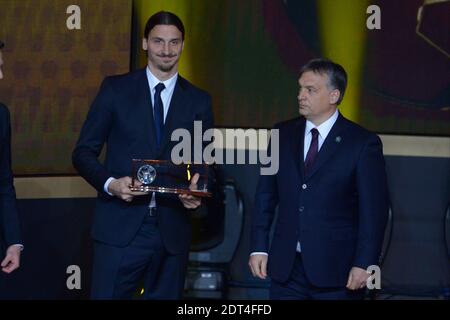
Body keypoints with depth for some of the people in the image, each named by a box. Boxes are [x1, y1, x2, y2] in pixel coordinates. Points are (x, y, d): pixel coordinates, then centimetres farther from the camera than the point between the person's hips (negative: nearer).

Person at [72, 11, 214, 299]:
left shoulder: (199, 101, 9)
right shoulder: (116, 89, 3)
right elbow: (84, 152, 3)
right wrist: (111, 183, -16)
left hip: (173, 230, 2)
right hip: (121, 228, -2)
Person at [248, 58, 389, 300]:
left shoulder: (363, 143, -5)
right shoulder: (282, 134, 8)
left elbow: (374, 210, -6)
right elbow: (266, 195, 10)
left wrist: (363, 264, -12)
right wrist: (259, 247, 3)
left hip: (336, 270, -4)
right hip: (286, 266, 4)